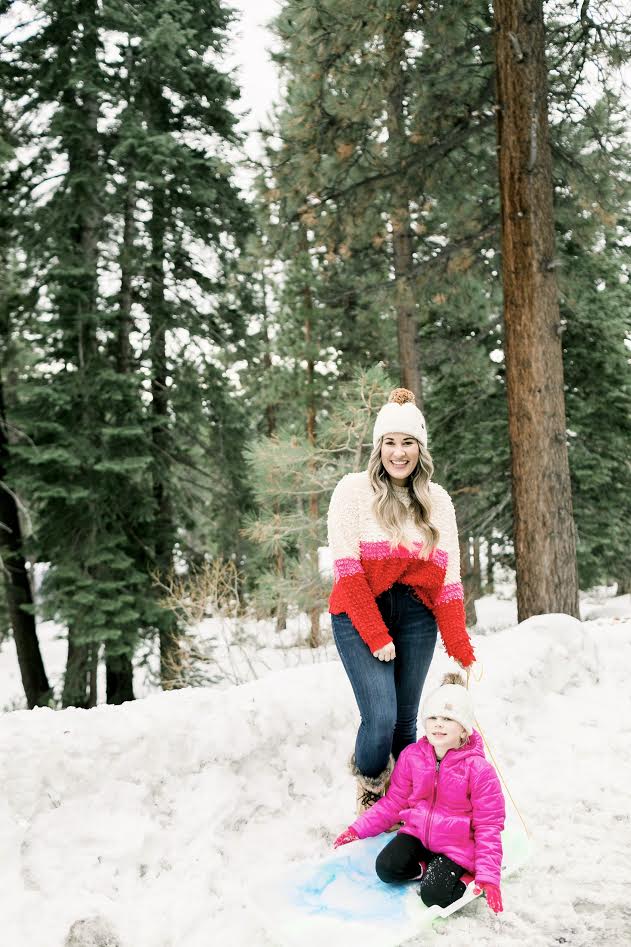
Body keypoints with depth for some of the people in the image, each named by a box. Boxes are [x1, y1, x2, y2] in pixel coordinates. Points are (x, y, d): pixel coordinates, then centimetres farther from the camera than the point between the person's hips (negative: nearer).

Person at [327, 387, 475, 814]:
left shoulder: (437, 500, 6)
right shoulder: (354, 490, -4)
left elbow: (449, 581, 1)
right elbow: (347, 569, -10)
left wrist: (463, 653, -5)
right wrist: (376, 635, -15)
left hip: (416, 618, 3)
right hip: (360, 616, -3)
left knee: (406, 720, 7)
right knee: (381, 718, -13)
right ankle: (369, 793, 16)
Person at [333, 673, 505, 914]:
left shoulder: (478, 768, -17)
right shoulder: (412, 756, -5)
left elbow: (488, 825, -11)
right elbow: (393, 802, 6)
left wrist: (489, 876, -18)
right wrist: (358, 829, -2)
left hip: (456, 846, -4)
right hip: (418, 833, 4)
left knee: (434, 896, -24)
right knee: (386, 868, -19)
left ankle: (464, 873, 5)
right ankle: (435, 870, 3)